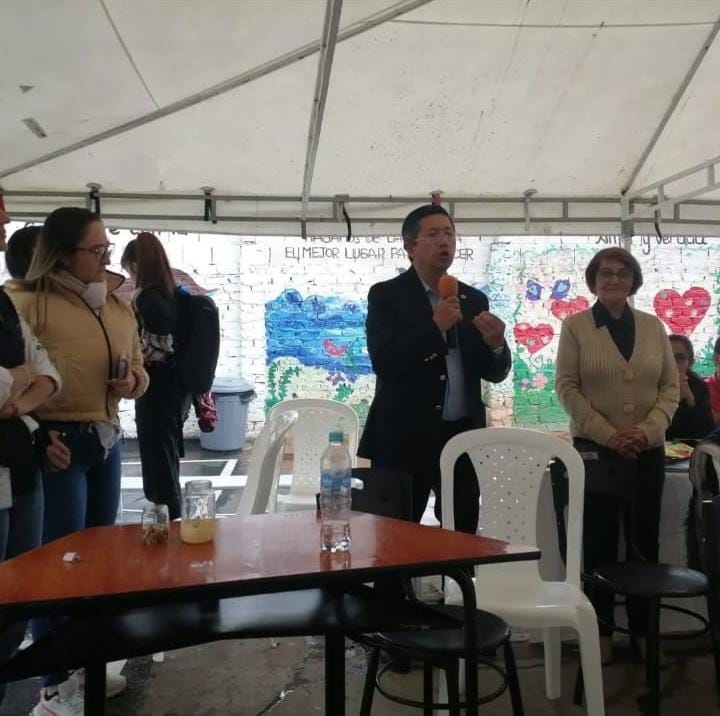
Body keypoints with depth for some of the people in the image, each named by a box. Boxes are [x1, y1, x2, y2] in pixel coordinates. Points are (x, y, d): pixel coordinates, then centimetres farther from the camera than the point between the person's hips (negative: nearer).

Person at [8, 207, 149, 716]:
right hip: (57, 442, -7)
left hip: (107, 441, 7)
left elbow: (138, 366, 21)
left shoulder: (118, 305, 11)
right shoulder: (27, 302, -11)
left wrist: (135, 381, -1)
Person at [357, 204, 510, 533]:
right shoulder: (386, 295, -2)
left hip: (463, 437, 5)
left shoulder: (474, 299, 11)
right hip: (405, 438, -4)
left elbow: (494, 372, 10)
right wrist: (434, 326, -20)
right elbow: (383, 362, -15)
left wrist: (496, 345, -11)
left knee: (463, 538, 11)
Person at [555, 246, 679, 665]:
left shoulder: (654, 327, 8)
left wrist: (648, 429, -10)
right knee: (600, 545, 4)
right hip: (595, 450, -2)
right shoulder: (575, 327, 0)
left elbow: (671, 386, 6)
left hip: (648, 452, 3)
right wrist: (607, 434, -13)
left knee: (645, 543, 8)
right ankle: (602, 630, 16)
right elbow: (567, 387, -6)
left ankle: (644, 629, 21)